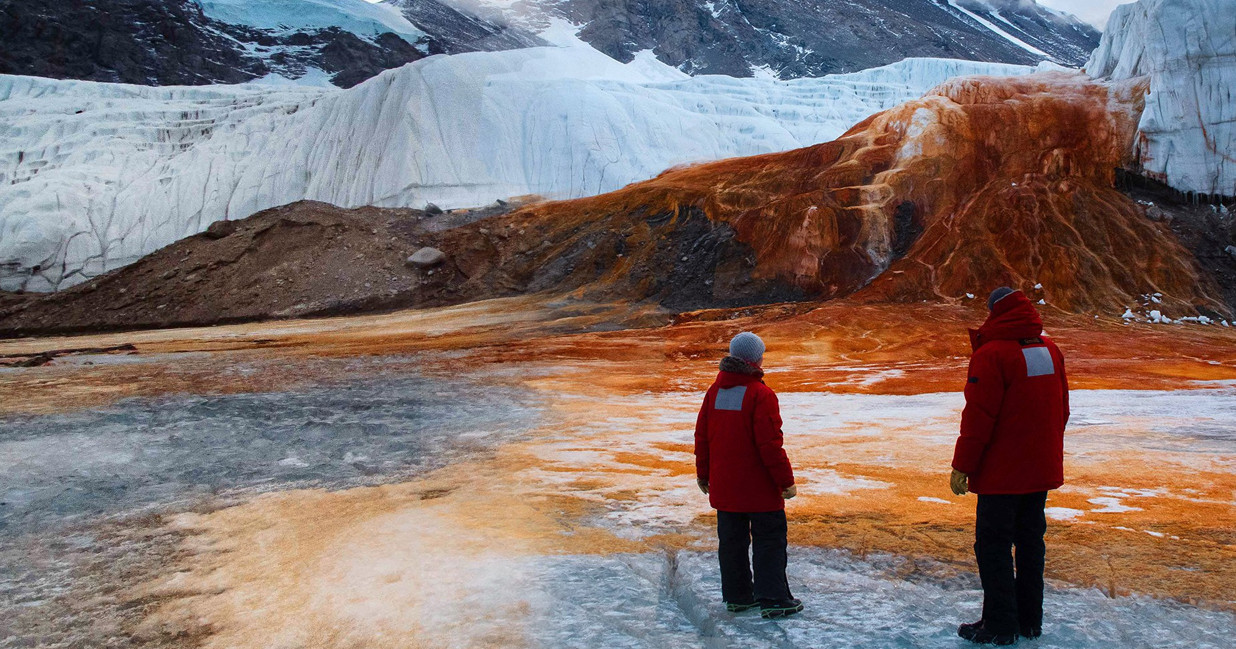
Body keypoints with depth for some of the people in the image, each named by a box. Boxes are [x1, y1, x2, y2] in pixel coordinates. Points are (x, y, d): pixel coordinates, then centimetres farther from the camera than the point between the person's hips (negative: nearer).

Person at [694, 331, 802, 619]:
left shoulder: (715, 391, 5)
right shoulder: (760, 394, -16)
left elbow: (702, 436, 10)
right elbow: (770, 444, -18)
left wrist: (703, 474, 21)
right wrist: (786, 481, -10)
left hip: (723, 486, 6)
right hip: (760, 488, -6)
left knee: (731, 540, 13)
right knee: (769, 541, 4)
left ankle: (737, 596, 21)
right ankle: (773, 600, 6)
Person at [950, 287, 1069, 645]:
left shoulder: (992, 354, -17)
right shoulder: (1050, 350, 8)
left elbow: (978, 417, -18)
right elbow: (1062, 409, 15)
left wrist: (962, 466, -12)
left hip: (1002, 472, -8)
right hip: (1042, 469, 8)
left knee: (993, 544, 1)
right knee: (1030, 540, 15)